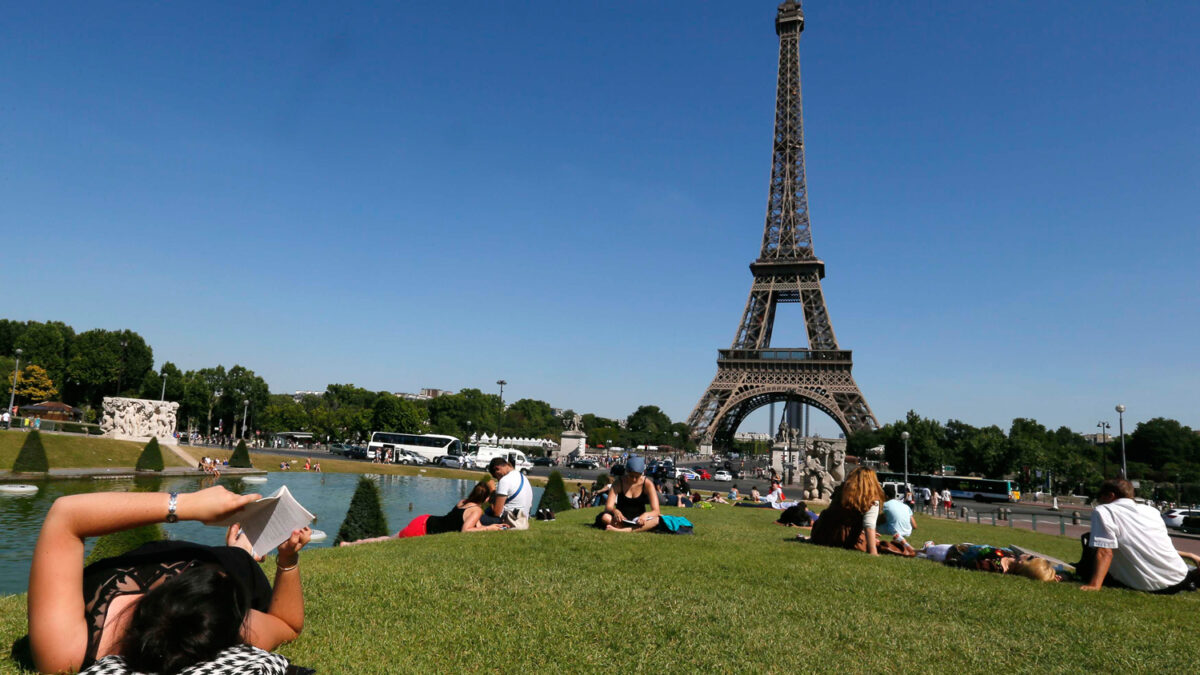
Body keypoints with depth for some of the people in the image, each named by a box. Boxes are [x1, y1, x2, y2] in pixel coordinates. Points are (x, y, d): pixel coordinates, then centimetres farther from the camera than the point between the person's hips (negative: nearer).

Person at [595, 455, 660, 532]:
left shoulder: (648, 484, -9)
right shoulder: (619, 482, -8)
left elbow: (656, 511, -15)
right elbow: (608, 507, -15)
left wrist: (646, 515, -38)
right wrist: (615, 511, -39)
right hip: (621, 519, 0)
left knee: (657, 519, -34)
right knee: (604, 517, -32)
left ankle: (620, 530, -42)